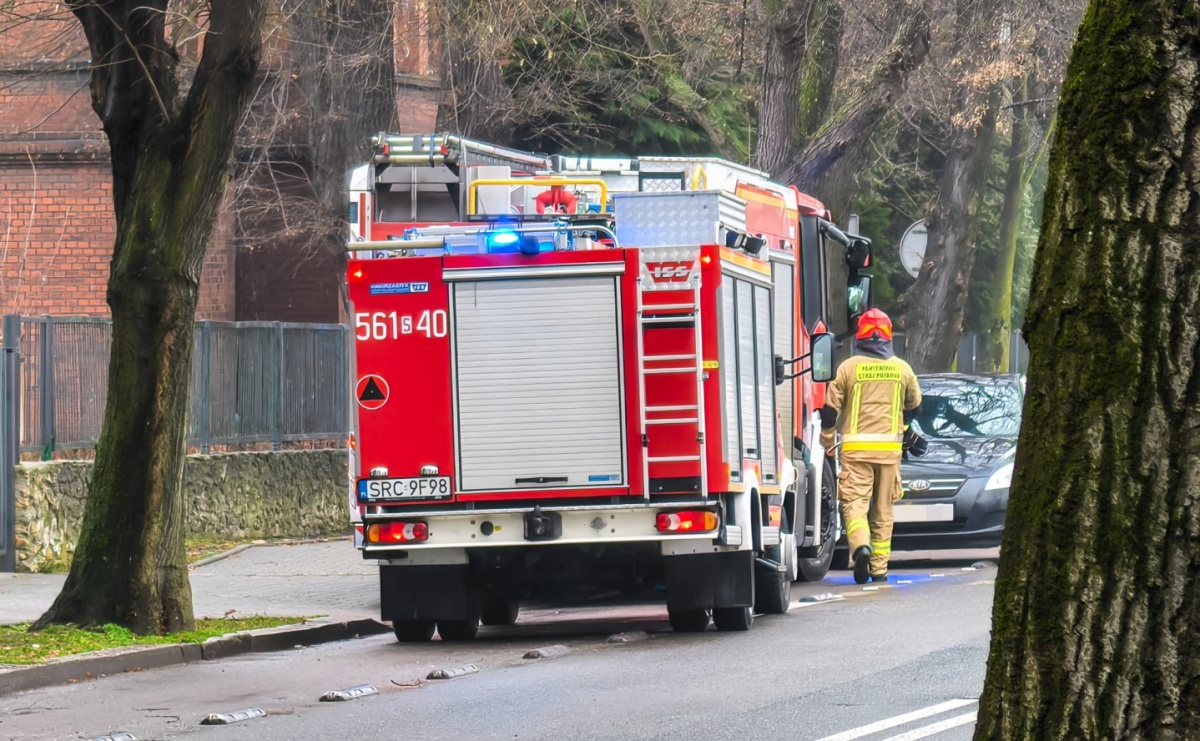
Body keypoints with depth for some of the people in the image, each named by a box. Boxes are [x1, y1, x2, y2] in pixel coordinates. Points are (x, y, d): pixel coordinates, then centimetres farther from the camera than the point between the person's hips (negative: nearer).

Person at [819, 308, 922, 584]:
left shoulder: (848, 367, -2)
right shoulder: (902, 369, 7)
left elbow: (831, 408, 1)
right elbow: (914, 404, 23)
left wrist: (827, 443, 14)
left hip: (856, 447, -3)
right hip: (890, 447, 3)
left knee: (854, 502, -5)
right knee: (883, 510, 9)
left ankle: (860, 545, -31)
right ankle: (879, 567, 10)